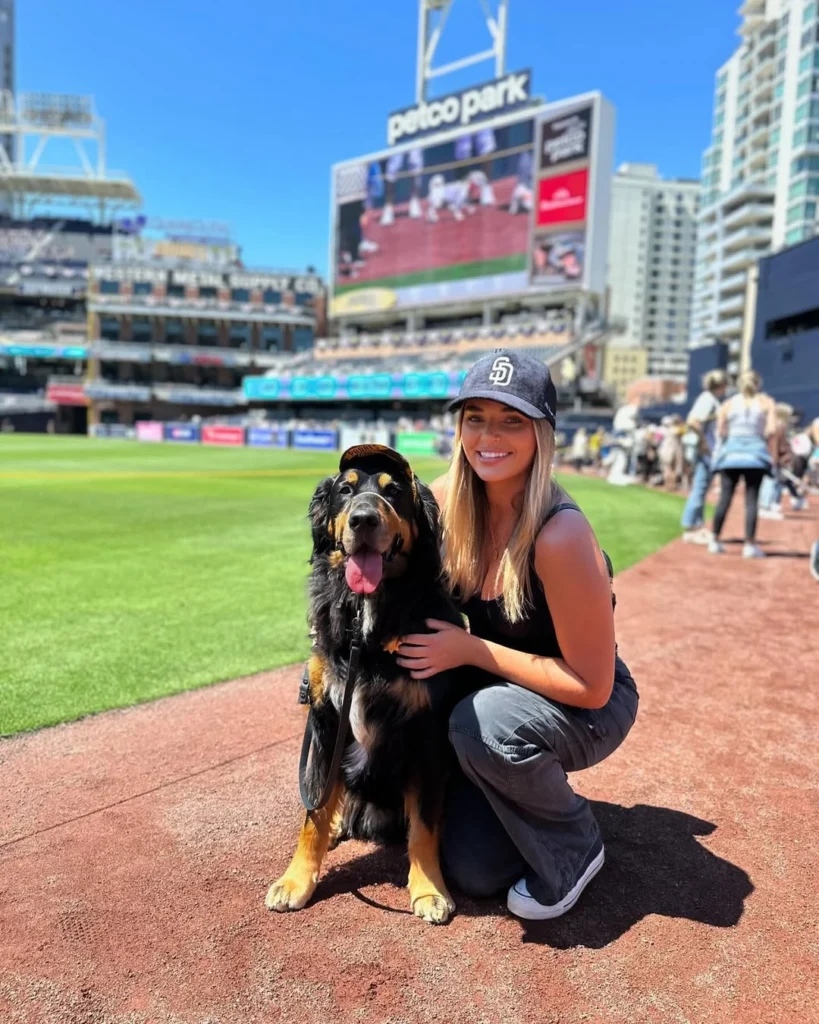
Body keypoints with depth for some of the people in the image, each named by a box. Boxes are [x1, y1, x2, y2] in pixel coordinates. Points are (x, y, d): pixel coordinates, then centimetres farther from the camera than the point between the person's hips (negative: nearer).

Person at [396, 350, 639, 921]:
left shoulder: (560, 536, -32)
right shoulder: (450, 499, -15)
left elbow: (591, 685, -26)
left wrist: (470, 650, -25)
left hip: (591, 708, -5)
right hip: (495, 690, 5)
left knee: (483, 722, -37)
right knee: (472, 873, 0)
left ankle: (576, 850, -7)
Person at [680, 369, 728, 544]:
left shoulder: (711, 399, 16)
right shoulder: (708, 399, -13)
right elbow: (692, 422, -25)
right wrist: (703, 440, -18)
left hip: (710, 451, 10)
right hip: (706, 451, -10)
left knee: (701, 489, 15)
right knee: (699, 489, -7)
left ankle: (698, 527, 24)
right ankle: (689, 530, -3)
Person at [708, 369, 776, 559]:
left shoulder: (728, 404, 8)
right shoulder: (767, 402, 4)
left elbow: (720, 432, 1)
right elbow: (771, 430, -7)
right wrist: (763, 440, 12)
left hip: (731, 452, 2)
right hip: (756, 454, -2)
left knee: (725, 498, 6)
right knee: (752, 500, 0)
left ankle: (715, 541, 10)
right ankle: (750, 545, 0)